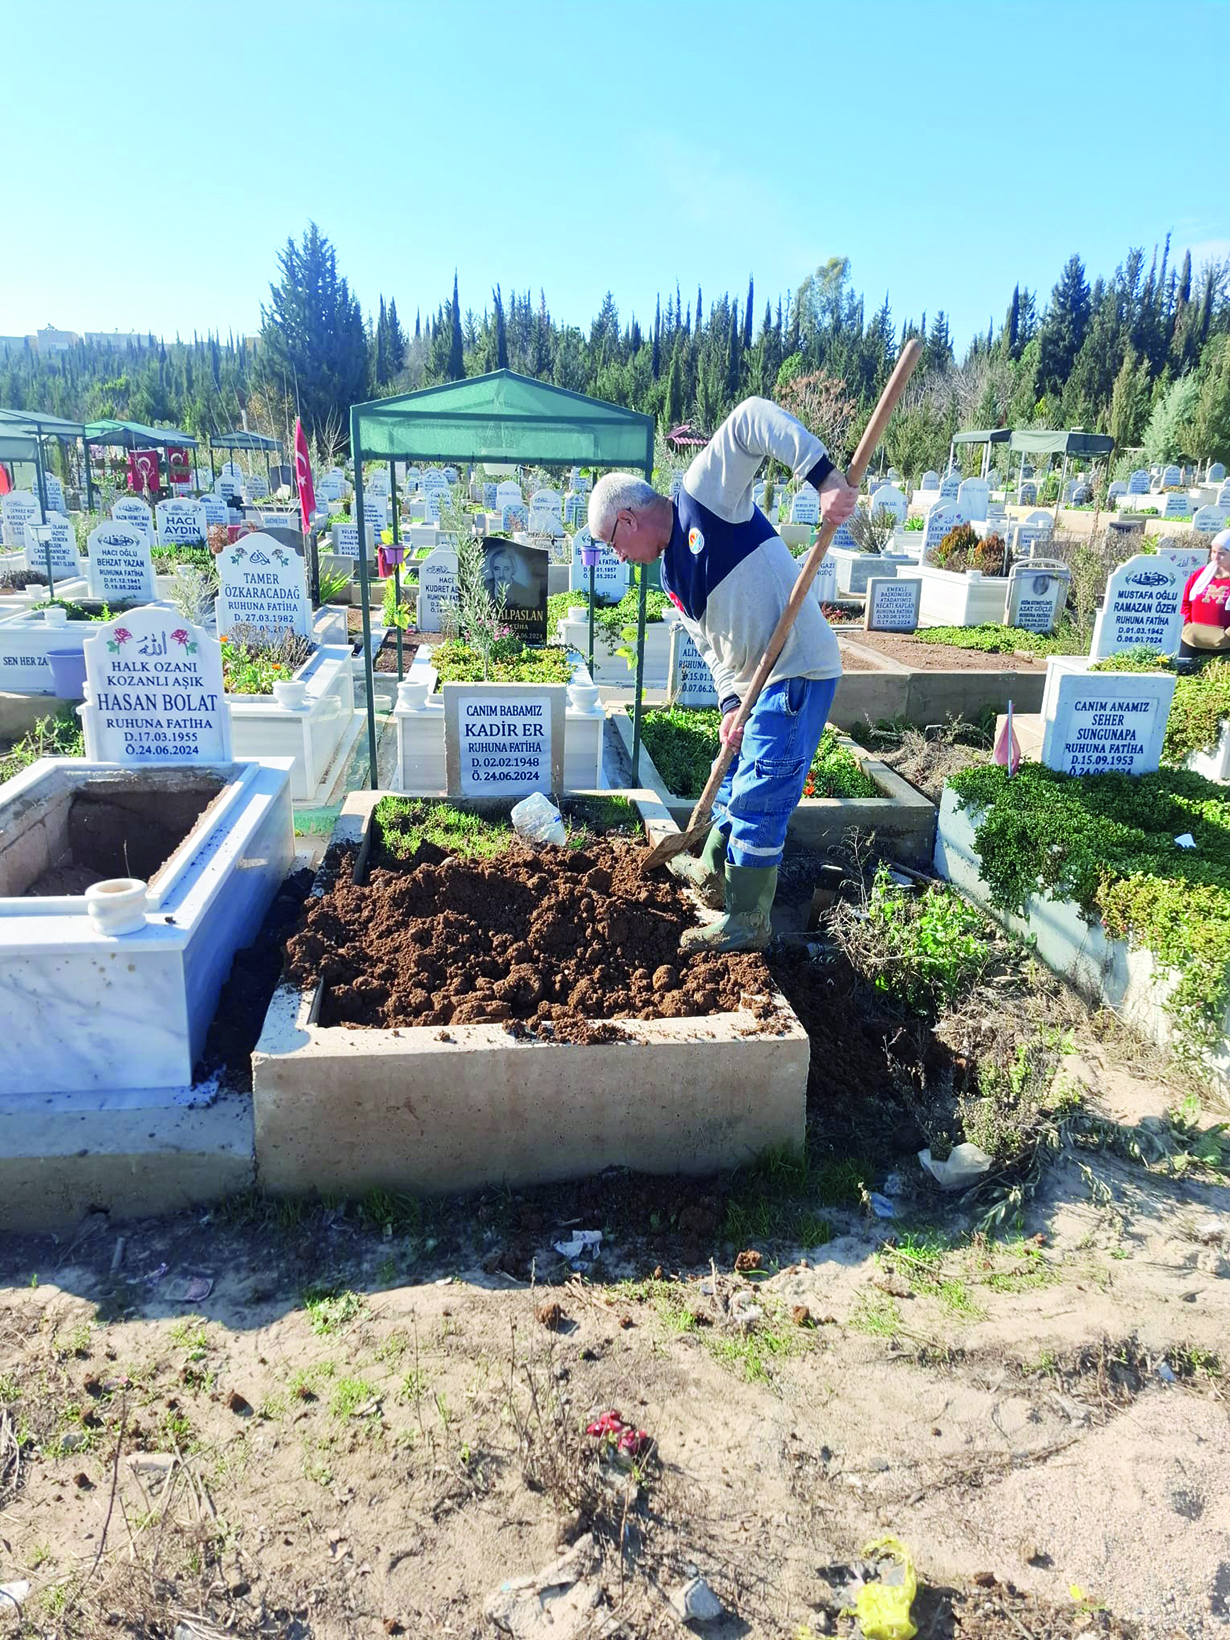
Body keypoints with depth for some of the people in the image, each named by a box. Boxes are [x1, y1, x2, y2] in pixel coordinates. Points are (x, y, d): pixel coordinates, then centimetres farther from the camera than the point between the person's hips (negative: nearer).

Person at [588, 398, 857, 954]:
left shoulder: (704, 494, -9)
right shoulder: (671, 576, 15)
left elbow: (751, 418, -21)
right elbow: (713, 644, 15)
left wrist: (824, 476, -33)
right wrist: (731, 703, -1)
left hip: (799, 671, -9)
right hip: (761, 681, 9)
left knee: (757, 802, -3)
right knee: (737, 786, 23)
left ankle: (747, 924, 10)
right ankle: (713, 873, 44)